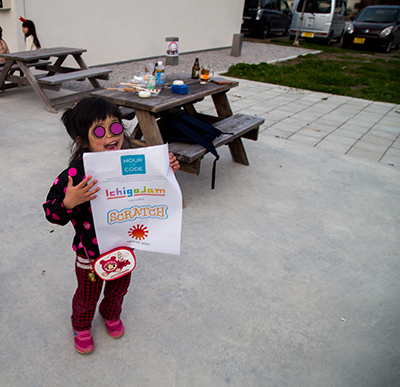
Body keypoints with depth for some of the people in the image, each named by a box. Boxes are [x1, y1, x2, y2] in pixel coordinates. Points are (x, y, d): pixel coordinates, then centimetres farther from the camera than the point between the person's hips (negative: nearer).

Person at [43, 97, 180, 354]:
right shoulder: (76, 174, -28)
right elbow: (52, 213, -20)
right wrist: (69, 201, -41)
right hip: (91, 250, -4)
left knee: (119, 287, 28)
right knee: (88, 294, 21)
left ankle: (112, 315, 61)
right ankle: (81, 326, 54)